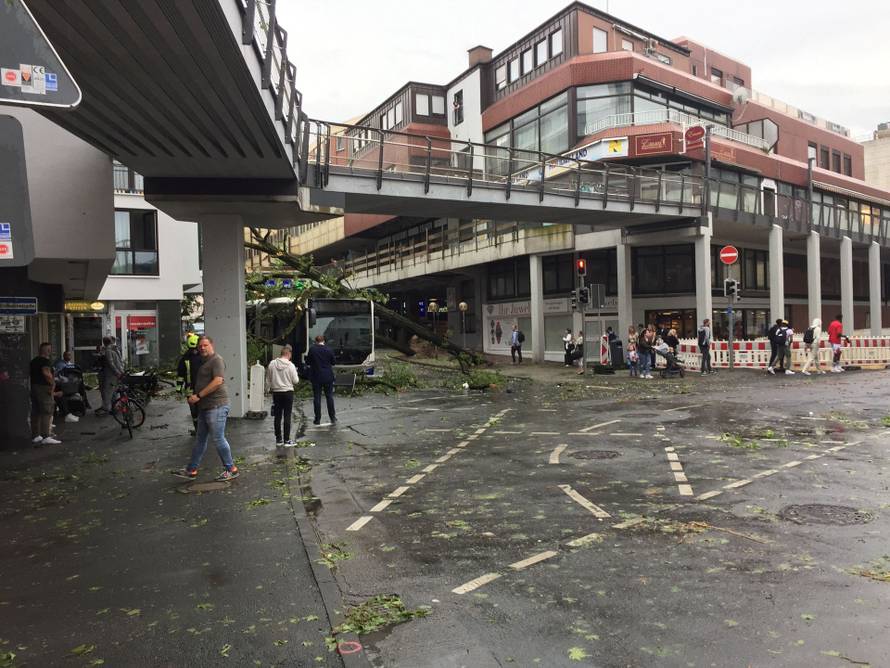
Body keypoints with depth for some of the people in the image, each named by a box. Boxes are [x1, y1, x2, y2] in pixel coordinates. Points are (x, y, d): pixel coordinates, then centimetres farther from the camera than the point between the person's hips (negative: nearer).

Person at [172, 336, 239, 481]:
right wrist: (193, 395, 11)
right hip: (205, 407, 10)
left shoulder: (217, 360, -11)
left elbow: (218, 381, -23)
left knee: (218, 438, -5)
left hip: (216, 406, -10)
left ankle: (231, 469, 6)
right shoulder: (205, 362, 20)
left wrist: (198, 396, -20)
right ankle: (191, 470, 21)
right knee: (200, 439, 14)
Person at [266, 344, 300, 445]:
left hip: (276, 392, 3)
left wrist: (271, 388, 19)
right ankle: (286, 440, 4)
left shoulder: (272, 364, -2)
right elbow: (295, 381, -8)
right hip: (288, 392, -3)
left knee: (277, 417, 11)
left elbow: (268, 380, 5)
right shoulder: (290, 365, -12)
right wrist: (296, 375, 12)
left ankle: (278, 439, 17)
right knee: (287, 417, 2)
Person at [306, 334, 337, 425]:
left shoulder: (311, 349, -8)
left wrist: (307, 356, 16)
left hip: (316, 377, -1)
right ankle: (333, 418, 12)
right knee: (329, 397, 9)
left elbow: (308, 362, -2)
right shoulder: (329, 350, -4)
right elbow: (333, 362, 6)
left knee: (317, 398, 4)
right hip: (328, 377, 1)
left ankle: (317, 419, 6)